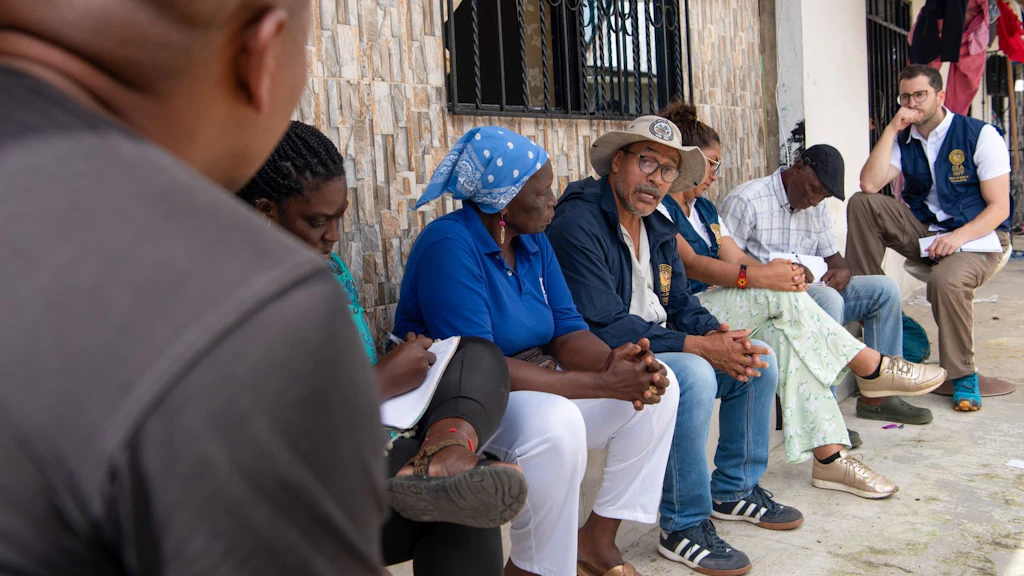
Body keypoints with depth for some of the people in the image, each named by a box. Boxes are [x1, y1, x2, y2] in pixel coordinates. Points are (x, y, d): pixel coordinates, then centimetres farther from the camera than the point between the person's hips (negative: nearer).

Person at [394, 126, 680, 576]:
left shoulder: (534, 243, 5)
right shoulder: (449, 247, -21)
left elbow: (565, 331, 1)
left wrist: (612, 361, -23)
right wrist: (601, 384, -28)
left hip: (535, 384, 9)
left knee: (659, 387, 0)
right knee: (556, 421, -37)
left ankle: (598, 538, 7)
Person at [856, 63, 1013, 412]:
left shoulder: (980, 135, -5)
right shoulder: (903, 141, 7)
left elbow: (999, 207, -10)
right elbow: (870, 185, -12)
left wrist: (958, 237, -26)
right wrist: (892, 129, -11)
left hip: (977, 235, -4)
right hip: (924, 231, 4)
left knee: (946, 280, -38)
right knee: (861, 204, -17)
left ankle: (963, 376, -16)